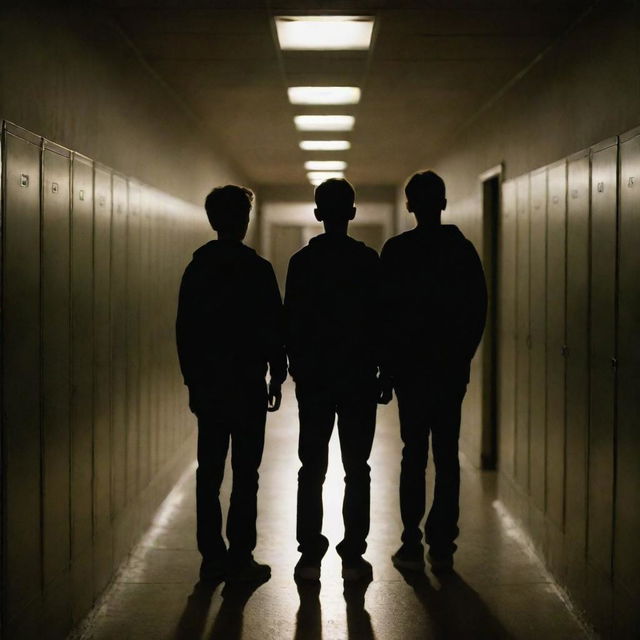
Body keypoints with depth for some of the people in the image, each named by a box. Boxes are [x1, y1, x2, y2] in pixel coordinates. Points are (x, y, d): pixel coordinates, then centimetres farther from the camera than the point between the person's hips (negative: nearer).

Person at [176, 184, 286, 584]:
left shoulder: (196, 268, 5)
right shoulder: (257, 269, -9)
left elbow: (184, 330, 9)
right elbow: (274, 329, -7)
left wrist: (192, 378, 16)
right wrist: (277, 378, 3)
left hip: (207, 385, 4)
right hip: (247, 385, -4)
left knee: (209, 472, 8)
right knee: (245, 473, 0)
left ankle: (212, 558, 11)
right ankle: (240, 559, 2)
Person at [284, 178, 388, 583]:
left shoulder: (301, 262, -2)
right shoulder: (369, 261, -4)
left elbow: (291, 322, 0)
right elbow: (380, 320, -2)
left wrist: (297, 367, 10)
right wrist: (382, 371, 7)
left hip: (313, 378, 1)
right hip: (359, 377, -1)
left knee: (312, 468, 6)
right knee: (357, 469, 5)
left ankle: (310, 556, 6)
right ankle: (353, 556, 5)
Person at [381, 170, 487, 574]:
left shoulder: (397, 251, -6)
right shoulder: (463, 250, 3)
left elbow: (385, 312, -6)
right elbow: (479, 309, 5)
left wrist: (387, 365, 2)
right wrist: (463, 355, 14)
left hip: (411, 367, -2)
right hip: (452, 369, 2)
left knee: (414, 455, 3)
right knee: (447, 456, 6)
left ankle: (413, 546, 3)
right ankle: (442, 546, 6)